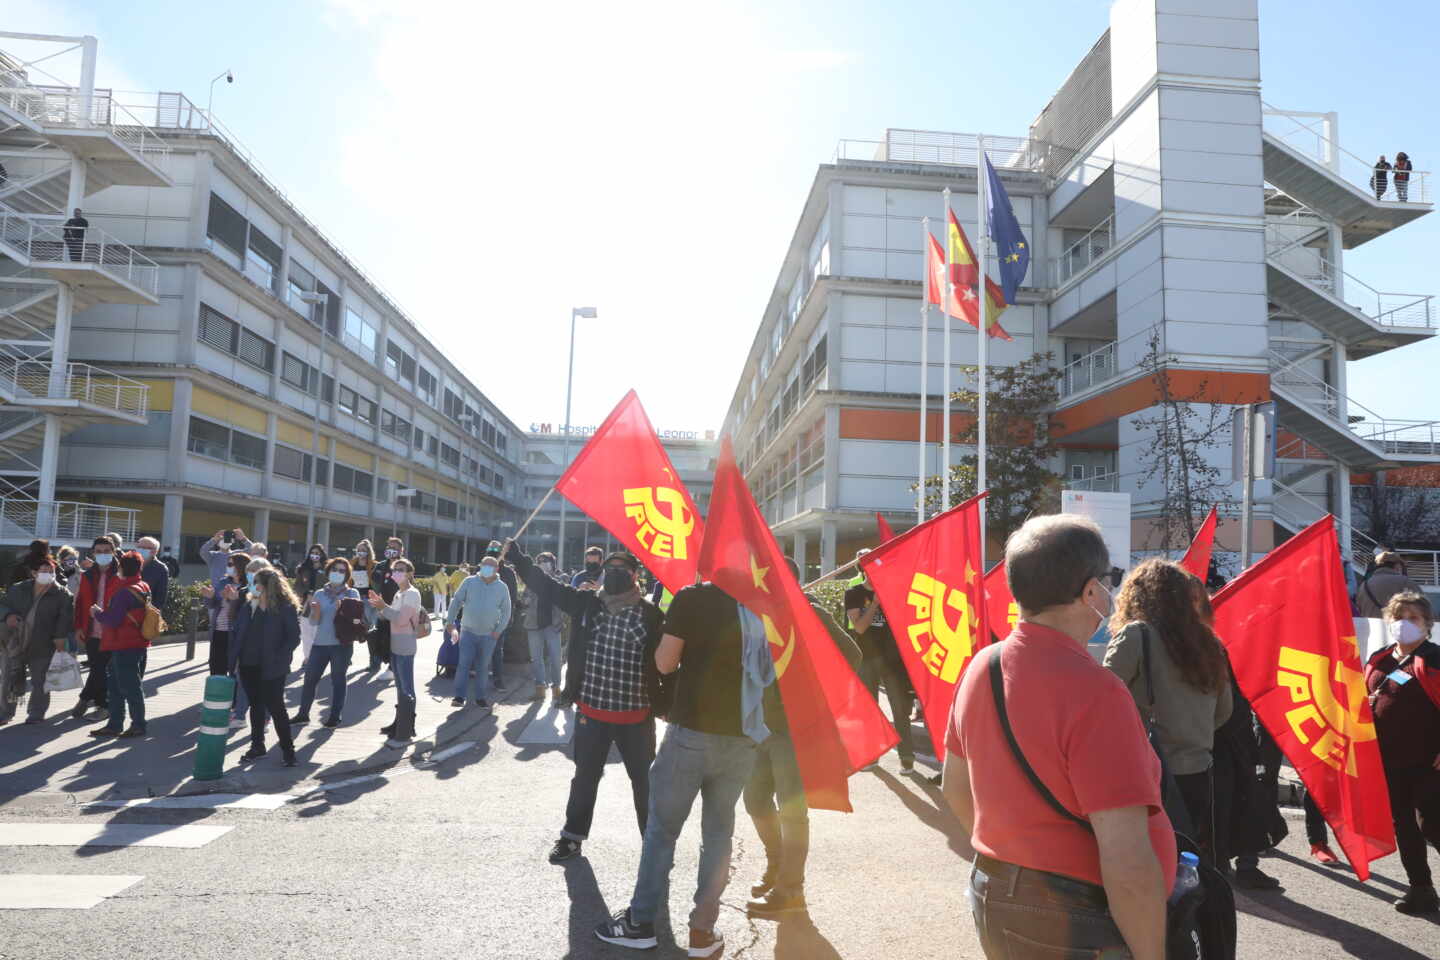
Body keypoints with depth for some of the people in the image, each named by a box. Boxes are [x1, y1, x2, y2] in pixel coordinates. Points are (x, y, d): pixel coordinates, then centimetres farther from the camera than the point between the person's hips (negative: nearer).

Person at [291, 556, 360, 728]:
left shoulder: (352, 593, 3)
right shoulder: (319, 594, 9)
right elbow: (313, 622, 9)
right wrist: (315, 611, -12)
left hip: (342, 644, -3)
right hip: (320, 643, 3)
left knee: (338, 680, 4)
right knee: (310, 679, 5)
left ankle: (335, 716, 13)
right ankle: (303, 714, 17)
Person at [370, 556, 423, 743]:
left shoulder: (412, 593, -12)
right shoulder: (397, 594, 15)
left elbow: (401, 620, -20)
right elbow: (392, 617, 16)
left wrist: (383, 607, -13)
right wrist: (381, 606, 2)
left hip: (405, 648, -9)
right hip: (395, 646, 9)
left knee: (406, 689, -6)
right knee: (400, 687, 17)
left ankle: (406, 732, -3)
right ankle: (399, 724, 27)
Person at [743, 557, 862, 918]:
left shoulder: (809, 613, -12)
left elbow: (850, 656, -15)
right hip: (762, 724, 7)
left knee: (791, 809, 1)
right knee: (756, 799, 15)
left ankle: (790, 890, 14)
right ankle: (775, 864, 36)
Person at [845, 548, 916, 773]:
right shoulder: (854, 593, 0)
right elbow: (859, 626, -11)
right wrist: (875, 602, -17)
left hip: (892, 656, 0)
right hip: (866, 657, 0)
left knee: (900, 708, -1)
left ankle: (907, 755, 6)